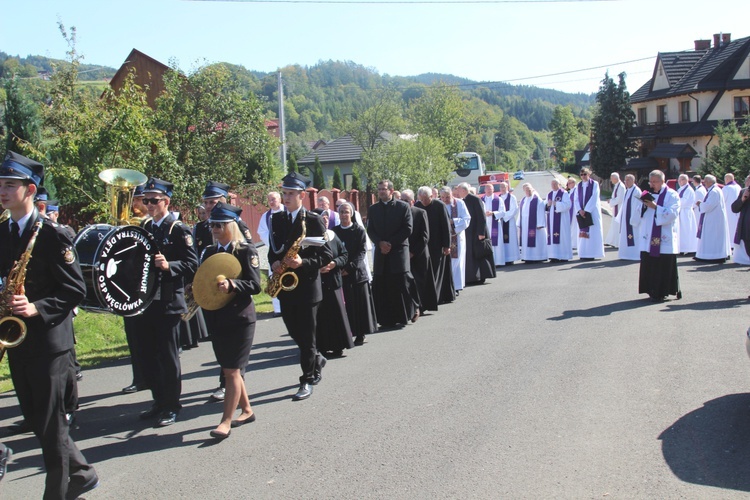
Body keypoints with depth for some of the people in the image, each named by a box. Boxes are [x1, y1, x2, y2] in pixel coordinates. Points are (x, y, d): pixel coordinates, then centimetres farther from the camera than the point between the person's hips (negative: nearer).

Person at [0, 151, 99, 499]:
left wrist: (38, 308, -25)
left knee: (50, 425, 1)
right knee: (35, 419, 15)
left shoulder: (52, 235, -12)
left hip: (49, 340, -7)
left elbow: (75, 290, -13)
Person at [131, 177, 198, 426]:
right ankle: (159, 400, 26)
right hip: (144, 301, 7)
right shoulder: (144, 228, 14)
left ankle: (172, 406, 12)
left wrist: (169, 266, -28)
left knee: (168, 356, 1)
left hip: (168, 303, -7)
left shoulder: (178, 229, -6)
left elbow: (192, 264, -12)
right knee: (148, 356, 12)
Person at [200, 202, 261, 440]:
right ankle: (247, 410, 28)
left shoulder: (246, 251, -6)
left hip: (239, 318, -6)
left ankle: (225, 422, -2)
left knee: (232, 370, -5)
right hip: (216, 319, 6)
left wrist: (232, 284, -28)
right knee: (229, 369, 13)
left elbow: (255, 285, -12)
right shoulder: (209, 252, 11)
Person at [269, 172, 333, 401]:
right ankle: (317, 360, 39)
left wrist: (303, 263, -25)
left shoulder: (314, 220, -9)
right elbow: (272, 249, 16)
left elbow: (326, 255, -10)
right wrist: (274, 263, -6)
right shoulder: (277, 219, 9)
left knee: (306, 336, 1)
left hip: (306, 285, -6)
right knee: (294, 332, 14)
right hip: (284, 284, 6)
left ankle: (307, 381, 12)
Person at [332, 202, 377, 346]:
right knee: (344, 305, 1)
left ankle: (360, 334, 9)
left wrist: (350, 267, -15)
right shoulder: (335, 231, 9)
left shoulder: (359, 230, 0)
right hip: (340, 273, 2)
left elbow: (362, 251, -6)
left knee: (360, 304, 1)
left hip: (357, 272, -2)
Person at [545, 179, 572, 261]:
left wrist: (556, 204, -17)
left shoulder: (564, 193, -2)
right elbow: (545, 207, 17)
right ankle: (554, 255, 1)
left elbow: (568, 204, -12)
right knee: (552, 236, 0)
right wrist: (548, 205, -6)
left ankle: (564, 255, -2)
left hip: (561, 218, -5)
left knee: (562, 235, -6)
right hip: (551, 218, 5)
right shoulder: (549, 194, 16)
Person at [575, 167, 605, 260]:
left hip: (592, 211, -4)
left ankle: (591, 254, -5)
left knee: (592, 232, -5)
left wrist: (586, 210, -16)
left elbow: (594, 198, -11)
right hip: (581, 212, 4)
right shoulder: (578, 185, 11)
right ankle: (584, 254, 4)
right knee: (583, 232, 2)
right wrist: (580, 210, -11)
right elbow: (576, 199, 5)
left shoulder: (594, 184, -3)